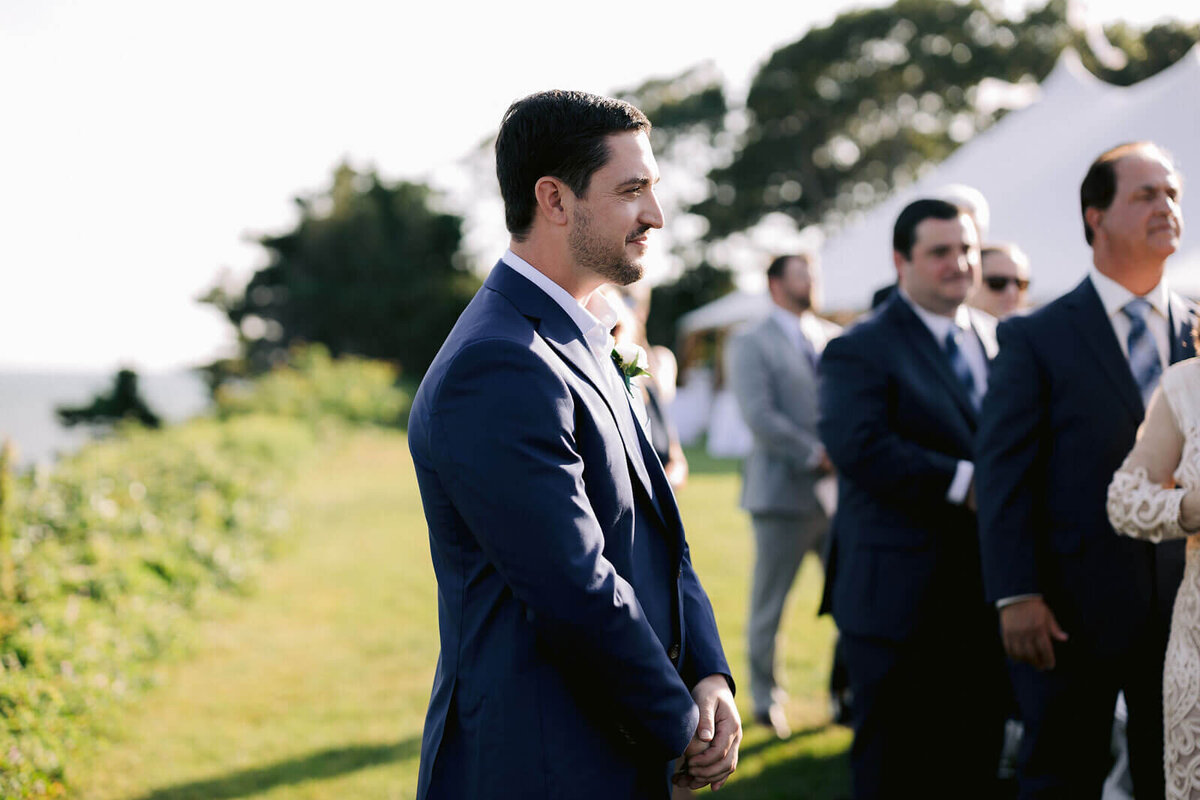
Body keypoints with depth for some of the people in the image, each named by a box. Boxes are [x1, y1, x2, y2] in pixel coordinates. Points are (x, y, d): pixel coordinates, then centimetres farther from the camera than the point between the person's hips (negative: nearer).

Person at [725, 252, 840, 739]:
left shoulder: (836, 339, 15)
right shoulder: (751, 345, -1)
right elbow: (759, 415, -12)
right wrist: (814, 455, -16)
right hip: (784, 492, -4)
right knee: (769, 604, 4)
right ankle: (766, 699, 16)